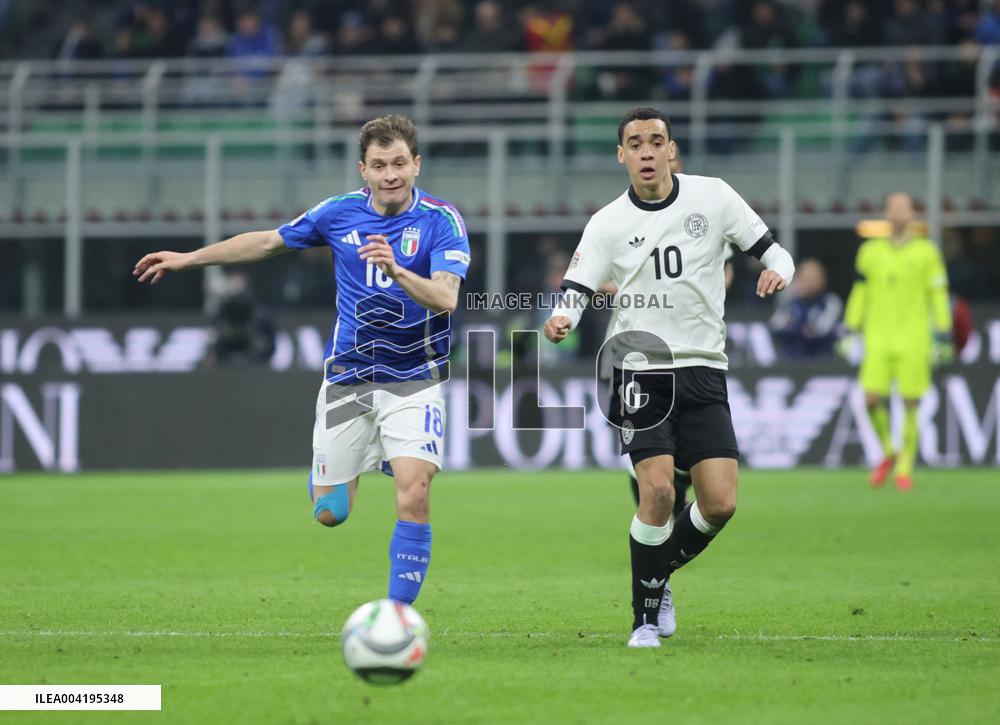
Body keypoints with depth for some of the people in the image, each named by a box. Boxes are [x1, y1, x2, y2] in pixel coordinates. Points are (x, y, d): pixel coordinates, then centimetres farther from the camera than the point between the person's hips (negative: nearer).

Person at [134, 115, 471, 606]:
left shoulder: (441, 220, -11)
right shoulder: (340, 212, -1)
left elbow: (446, 298, -25)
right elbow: (270, 241, 14)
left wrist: (399, 272, -43)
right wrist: (189, 258, 18)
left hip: (414, 380, -3)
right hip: (347, 376, 3)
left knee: (413, 495, -22)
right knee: (330, 513, 5)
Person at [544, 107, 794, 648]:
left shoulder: (712, 197, 3)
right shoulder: (607, 224, 1)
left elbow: (772, 251, 7)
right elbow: (574, 290, -5)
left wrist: (777, 270, -17)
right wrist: (560, 320, -28)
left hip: (703, 370, 2)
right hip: (640, 370, -2)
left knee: (720, 504, -8)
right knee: (657, 490, -19)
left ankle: (660, 572, 22)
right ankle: (646, 618, -1)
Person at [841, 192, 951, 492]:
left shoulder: (926, 251, 2)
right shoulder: (870, 251, 9)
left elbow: (938, 295, 2)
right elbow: (859, 294, 14)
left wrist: (943, 336, -2)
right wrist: (851, 330, 9)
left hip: (913, 341, -2)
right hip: (878, 340, 2)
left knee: (910, 405, -3)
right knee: (872, 400, -9)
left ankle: (905, 468, 9)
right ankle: (888, 453, 16)